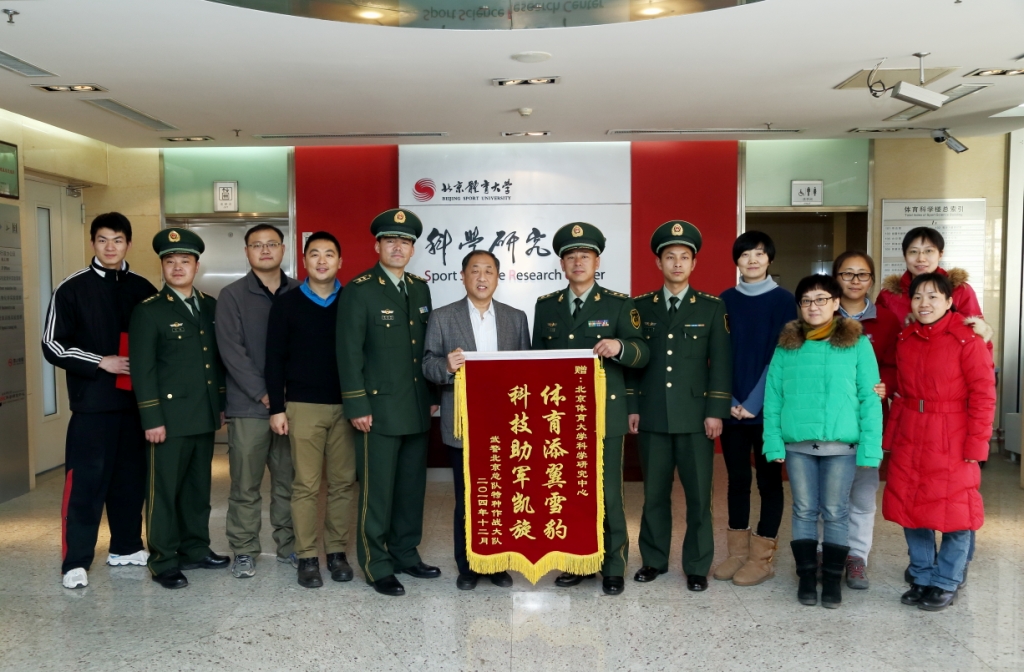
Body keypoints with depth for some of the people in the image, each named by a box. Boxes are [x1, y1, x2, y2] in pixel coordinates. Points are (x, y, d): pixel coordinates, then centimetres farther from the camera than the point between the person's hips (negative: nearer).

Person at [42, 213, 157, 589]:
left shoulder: (142, 290, 8)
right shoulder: (72, 289, -1)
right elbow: (53, 345, -4)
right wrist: (101, 363, -14)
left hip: (136, 400, 3)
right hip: (92, 402, -3)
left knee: (131, 478, 11)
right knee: (85, 481, -2)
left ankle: (126, 547, 25)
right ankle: (75, 561, 8)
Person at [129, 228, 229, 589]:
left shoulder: (210, 306, 10)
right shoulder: (148, 311, -6)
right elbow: (142, 370, -10)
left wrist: (222, 404, 12)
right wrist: (152, 419, -14)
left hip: (204, 416, 5)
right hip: (170, 417, -5)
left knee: (198, 488, 15)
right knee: (164, 491, 3)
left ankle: (195, 549, 28)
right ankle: (164, 561, 14)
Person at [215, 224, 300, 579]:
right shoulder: (232, 296, 2)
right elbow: (231, 351, -7)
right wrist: (263, 394, -12)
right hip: (248, 406, -2)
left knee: (289, 482, 9)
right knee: (245, 485, 5)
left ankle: (288, 544, 23)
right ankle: (244, 550, 17)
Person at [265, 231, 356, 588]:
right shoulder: (287, 303, 3)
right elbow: (275, 358, 2)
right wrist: (277, 408, -3)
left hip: (345, 405, 1)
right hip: (302, 406, -1)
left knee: (343, 482, 5)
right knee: (306, 485, 2)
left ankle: (337, 552, 18)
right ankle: (307, 557, 12)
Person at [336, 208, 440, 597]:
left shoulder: (420, 289, 13)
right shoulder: (359, 290, -6)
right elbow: (349, 352, -10)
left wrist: (432, 396, 13)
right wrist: (357, 406, -13)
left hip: (417, 409, 6)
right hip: (380, 408, -6)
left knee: (412, 486, 13)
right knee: (377, 490, 1)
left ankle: (405, 554, 27)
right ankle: (376, 565, 14)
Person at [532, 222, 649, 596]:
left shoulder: (619, 305, 1)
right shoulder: (545, 306, 11)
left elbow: (642, 354, -7)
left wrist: (619, 347, -28)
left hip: (604, 415, -3)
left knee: (607, 494, 1)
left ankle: (613, 568, 16)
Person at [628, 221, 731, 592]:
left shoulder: (712, 307, 3)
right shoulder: (641, 306, 7)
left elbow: (720, 362, 0)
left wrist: (716, 411, -6)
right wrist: (632, 407, 2)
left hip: (695, 416, -1)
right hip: (652, 416, 1)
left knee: (699, 495, 4)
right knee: (654, 493, 10)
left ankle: (697, 566, 18)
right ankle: (654, 559, 24)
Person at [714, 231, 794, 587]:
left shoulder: (783, 300, -3)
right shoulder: (725, 300, 6)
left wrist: (753, 402, -13)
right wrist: (729, 401, -6)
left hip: (767, 407, -3)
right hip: (731, 407, 3)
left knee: (768, 479, 5)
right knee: (737, 479, 10)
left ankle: (763, 557, 15)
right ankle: (737, 552, 22)